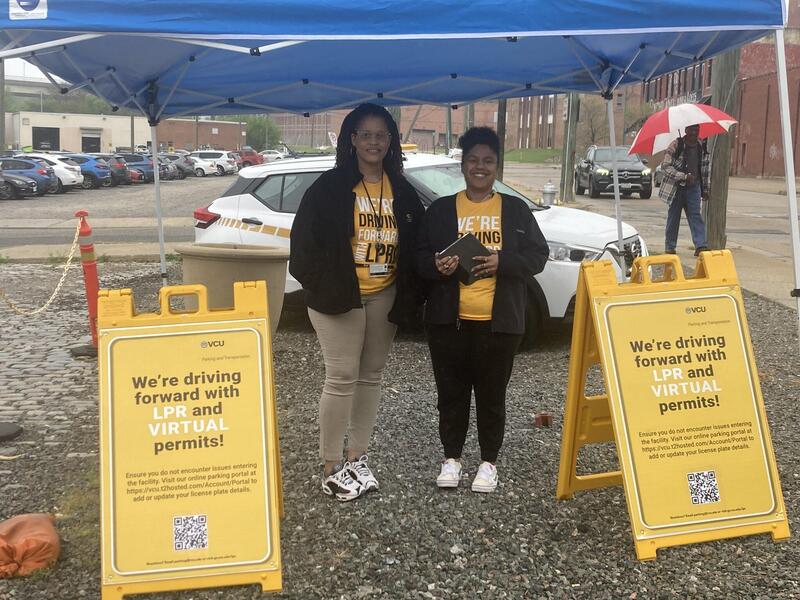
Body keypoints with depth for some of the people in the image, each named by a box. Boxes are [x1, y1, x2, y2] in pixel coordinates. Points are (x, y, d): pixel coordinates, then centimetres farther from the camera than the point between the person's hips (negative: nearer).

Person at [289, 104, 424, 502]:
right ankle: (332, 468, 6)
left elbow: (414, 243, 10)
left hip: (385, 296, 5)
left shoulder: (402, 191, 9)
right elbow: (306, 240, -7)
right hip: (340, 297, -5)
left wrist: (409, 296, 1)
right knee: (342, 378, -5)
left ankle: (356, 458, 24)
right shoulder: (330, 187, -5)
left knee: (371, 375, 11)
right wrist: (324, 286, -12)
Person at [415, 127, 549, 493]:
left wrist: (502, 261, -18)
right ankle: (452, 457, 27)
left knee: (492, 394, 9)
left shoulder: (516, 209, 5)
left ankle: (489, 461, 25)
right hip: (448, 320, 1)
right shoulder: (440, 210, 6)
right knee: (451, 392, 11)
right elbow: (419, 257, 4)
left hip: (498, 322, -1)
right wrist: (436, 265, -19)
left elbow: (537, 255, 0)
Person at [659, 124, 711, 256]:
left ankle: (701, 245, -15)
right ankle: (670, 247, 15)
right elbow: (665, 166, -14)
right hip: (676, 186, -3)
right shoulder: (676, 145, -9)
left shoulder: (702, 148, 7)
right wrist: (684, 177, -20)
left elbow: (705, 170, 17)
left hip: (693, 187, 3)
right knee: (673, 217, 5)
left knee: (696, 215, -7)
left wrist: (705, 189, 16)